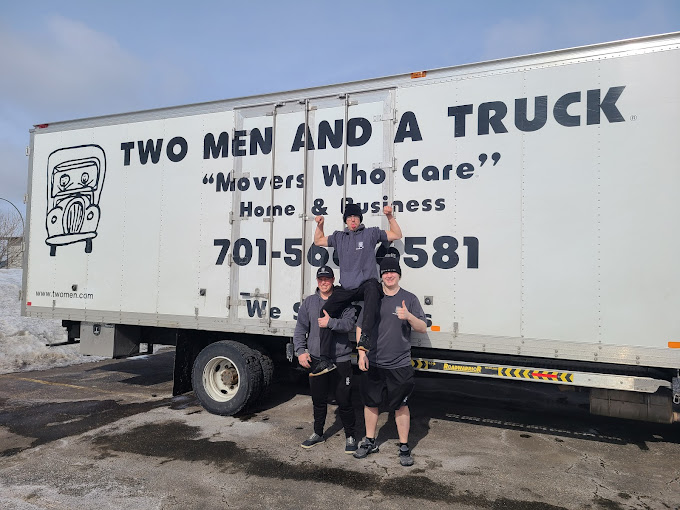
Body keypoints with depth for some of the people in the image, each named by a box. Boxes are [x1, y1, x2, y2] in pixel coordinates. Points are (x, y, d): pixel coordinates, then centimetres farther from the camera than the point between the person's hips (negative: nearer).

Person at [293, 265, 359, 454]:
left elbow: (349, 323, -14)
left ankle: (350, 436, 23)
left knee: (344, 401, 4)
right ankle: (318, 433, 35)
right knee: (318, 400, 16)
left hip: (340, 359, -3)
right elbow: (300, 329, 5)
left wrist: (330, 322, -27)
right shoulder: (309, 302, 7)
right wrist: (301, 351, -5)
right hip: (315, 360, 3)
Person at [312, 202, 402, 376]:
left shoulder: (371, 233, 11)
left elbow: (397, 235, 12)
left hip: (366, 284, -4)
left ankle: (365, 336, -50)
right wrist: (320, 225, 18)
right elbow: (318, 241, 34)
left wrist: (390, 217, 0)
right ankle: (326, 360, -8)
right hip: (346, 289, 4)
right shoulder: (338, 237, 22)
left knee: (372, 286, -40)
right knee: (325, 311, -12)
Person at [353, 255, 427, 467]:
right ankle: (370, 441, 31)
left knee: (401, 405, 7)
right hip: (372, 363, 2)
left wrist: (408, 316, -21)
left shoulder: (409, 298, 1)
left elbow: (423, 328, -2)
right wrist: (362, 353, -2)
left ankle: (404, 447, 22)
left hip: (399, 364, -2)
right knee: (370, 403, 13)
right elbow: (360, 327, 8)